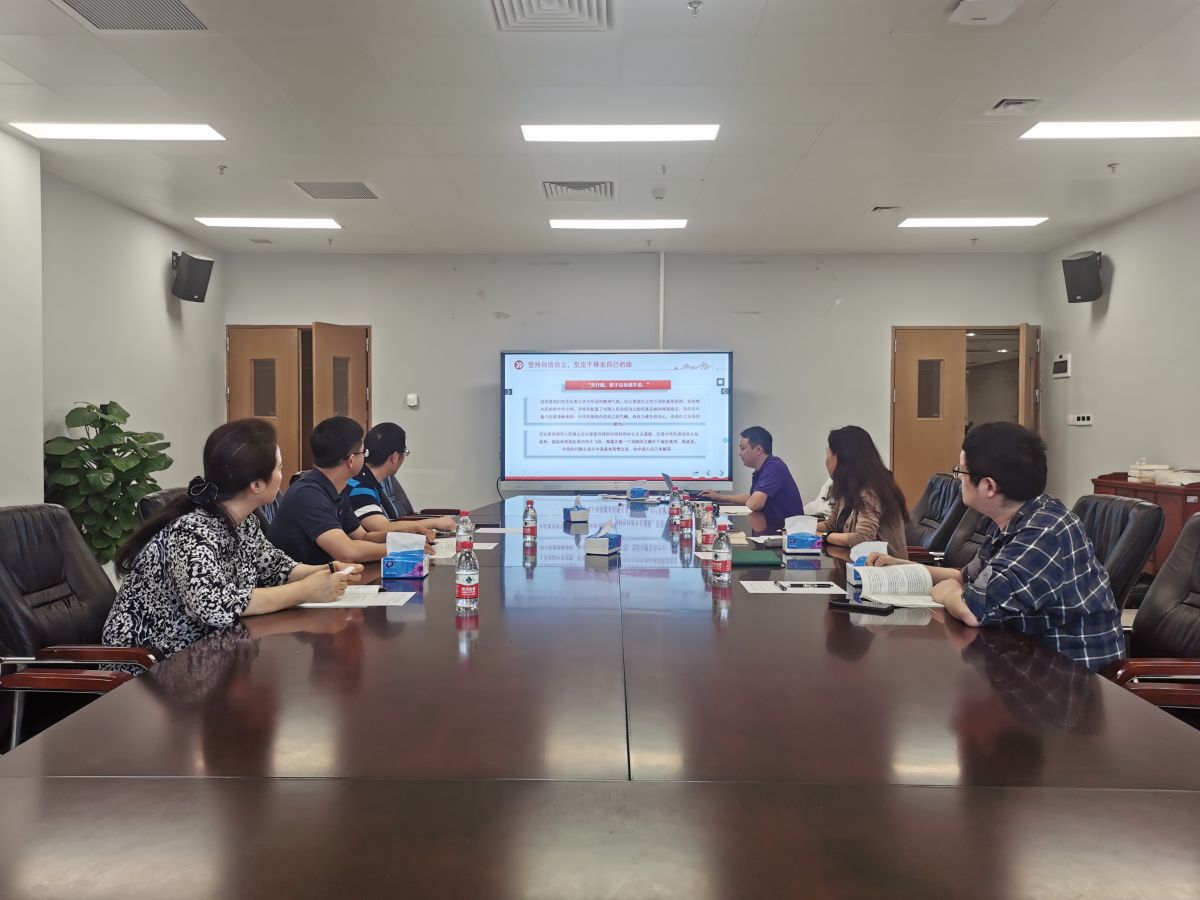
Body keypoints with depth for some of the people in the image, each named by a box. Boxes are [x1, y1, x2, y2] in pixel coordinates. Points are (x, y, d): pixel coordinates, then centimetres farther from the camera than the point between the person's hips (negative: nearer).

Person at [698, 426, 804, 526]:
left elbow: (754, 504, -28)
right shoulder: (762, 470, 10)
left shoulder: (774, 467, -20)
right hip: (774, 528, 8)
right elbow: (751, 498, 26)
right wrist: (719, 497, 23)